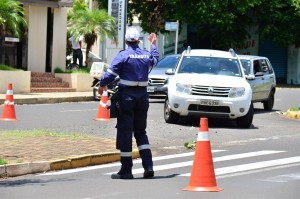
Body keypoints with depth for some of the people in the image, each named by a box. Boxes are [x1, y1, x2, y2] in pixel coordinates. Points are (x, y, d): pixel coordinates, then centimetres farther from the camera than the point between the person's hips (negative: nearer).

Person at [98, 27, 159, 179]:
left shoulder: (123, 55, -10)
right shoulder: (146, 55, 6)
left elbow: (111, 73, -13)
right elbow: (155, 59, 30)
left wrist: (102, 85, 5)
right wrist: (153, 45, 47)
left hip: (127, 96, -5)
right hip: (142, 96, 5)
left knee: (125, 132, 0)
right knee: (141, 132, 15)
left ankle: (126, 170, 0)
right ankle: (148, 166, 3)